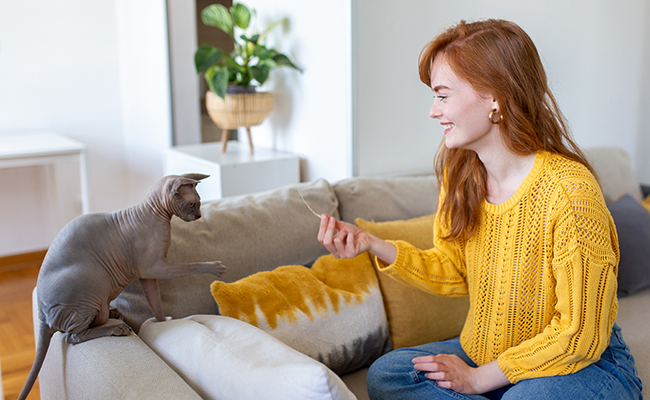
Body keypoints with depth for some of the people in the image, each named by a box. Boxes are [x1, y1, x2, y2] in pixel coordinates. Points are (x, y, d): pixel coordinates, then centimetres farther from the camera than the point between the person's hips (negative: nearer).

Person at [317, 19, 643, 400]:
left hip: (586, 363, -6)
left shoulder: (569, 191, -26)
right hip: (482, 352, 6)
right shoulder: (458, 172, -5)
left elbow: (579, 336, -20)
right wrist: (372, 244, -10)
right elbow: (454, 271, 3)